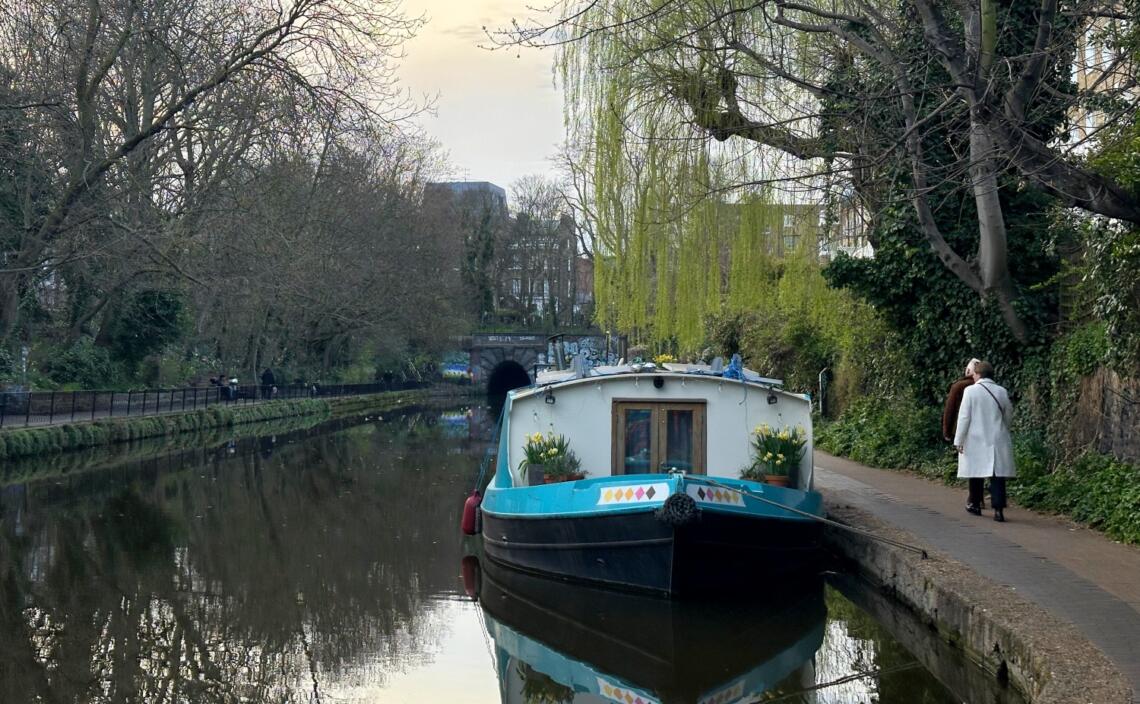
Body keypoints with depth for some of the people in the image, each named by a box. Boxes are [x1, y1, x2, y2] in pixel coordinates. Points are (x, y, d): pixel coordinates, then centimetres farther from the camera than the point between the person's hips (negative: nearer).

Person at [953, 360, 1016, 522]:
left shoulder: (970, 391, -9)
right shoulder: (1002, 392, 2)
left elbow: (964, 417, -9)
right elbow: (1008, 416, 11)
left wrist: (958, 440, -4)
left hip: (976, 440, -2)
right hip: (998, 440, 2)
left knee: (976, 473, 12)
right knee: (997, 474, -1)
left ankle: (975, 505, 24)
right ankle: (998, 509, -10)